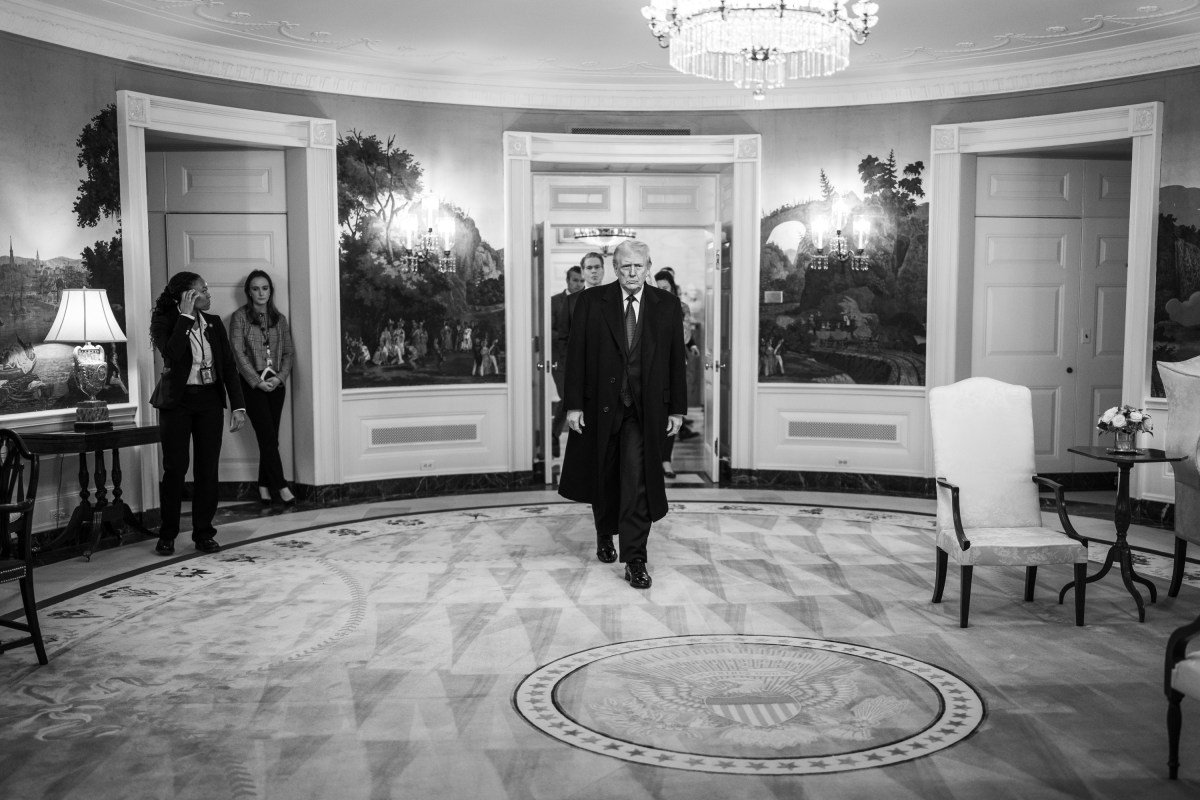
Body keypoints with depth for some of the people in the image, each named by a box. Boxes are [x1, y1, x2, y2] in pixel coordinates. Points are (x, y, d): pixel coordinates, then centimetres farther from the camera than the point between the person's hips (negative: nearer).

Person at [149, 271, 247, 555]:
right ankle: (167, 535, 11)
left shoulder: (213, 322, 7)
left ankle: (204, 533, 11)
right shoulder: (164, 321, -5)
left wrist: (238, 406, -3)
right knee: (175, 468, -1)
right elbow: (172, 355, -23)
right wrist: (186, 316, -18)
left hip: (209, 400, 4)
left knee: (208, 468, 2)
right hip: (177, 401, -3)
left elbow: (229, 365, 5)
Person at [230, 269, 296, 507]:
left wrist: (280, 377, -7)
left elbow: (289, 353, 9)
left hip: (276, 383, 4)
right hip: (252, 384, -4)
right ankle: (281, 486, -7)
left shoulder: (279, 319, 12)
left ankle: (264, 487, 13)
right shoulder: (240, 317, -1)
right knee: (268, 436, -8)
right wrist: (257, 381, -13)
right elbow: (239, 354, -7)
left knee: (269, 437, 5)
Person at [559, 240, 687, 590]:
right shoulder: (591, 302, -1)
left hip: (645, 409, -1)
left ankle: (635, 559, -2)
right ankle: (604, 535, 40)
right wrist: (573, 404, -7)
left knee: (637, 479, -9)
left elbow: (676, 360, 4)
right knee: (603, 478, 15)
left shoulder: (667, 305, 2)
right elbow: (576, 355, -2)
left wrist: (677, 408, 1)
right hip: (600, 405, 1)